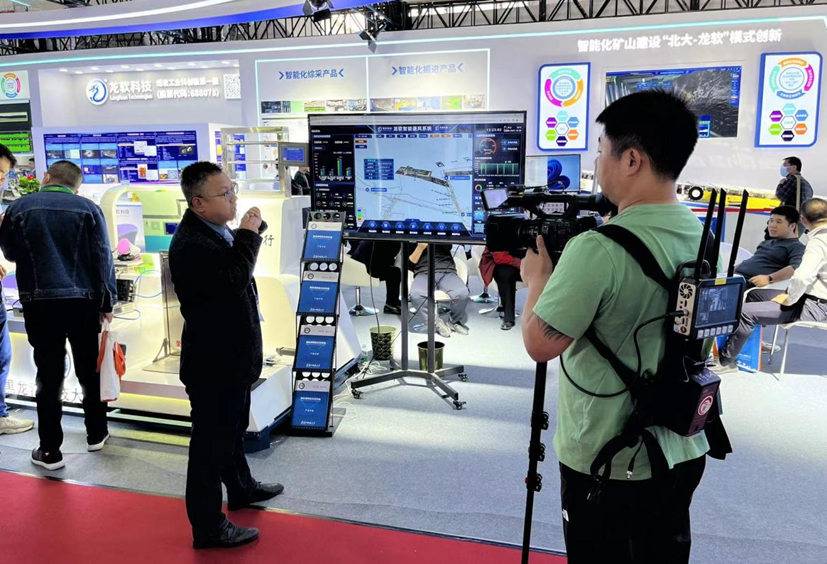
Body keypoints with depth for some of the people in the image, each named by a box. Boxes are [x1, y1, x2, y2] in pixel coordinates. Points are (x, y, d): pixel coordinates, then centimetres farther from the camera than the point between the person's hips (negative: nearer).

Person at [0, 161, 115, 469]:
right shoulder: (88, 208, -3)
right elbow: (103, 258, -4)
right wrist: (107, 301, 2)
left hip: (39, 303, 0)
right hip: (83, 301, 0)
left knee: (49, 375, 5)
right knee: (90, 369, 15)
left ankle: (50, 450, 11)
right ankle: (96, 434, 27)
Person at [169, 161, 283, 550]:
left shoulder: (214, 230, 6)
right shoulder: (190, 245, -26)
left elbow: (236, 272, 19)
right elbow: (234, 281, -31)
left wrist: (246, 233, 4)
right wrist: (248, 235, -21)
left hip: (231, 355, 10)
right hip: (213, 362, -10)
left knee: (233, 428, 27)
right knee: (211, 443, 4)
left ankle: (241, 488, 49)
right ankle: (208, 528, 20)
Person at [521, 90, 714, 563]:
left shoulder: (599, 249, -26)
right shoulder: (704, 236, -1)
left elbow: (540, 345, -20)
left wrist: (538, 279, -5)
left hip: (611, 464, -7)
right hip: (684, 451, 7)